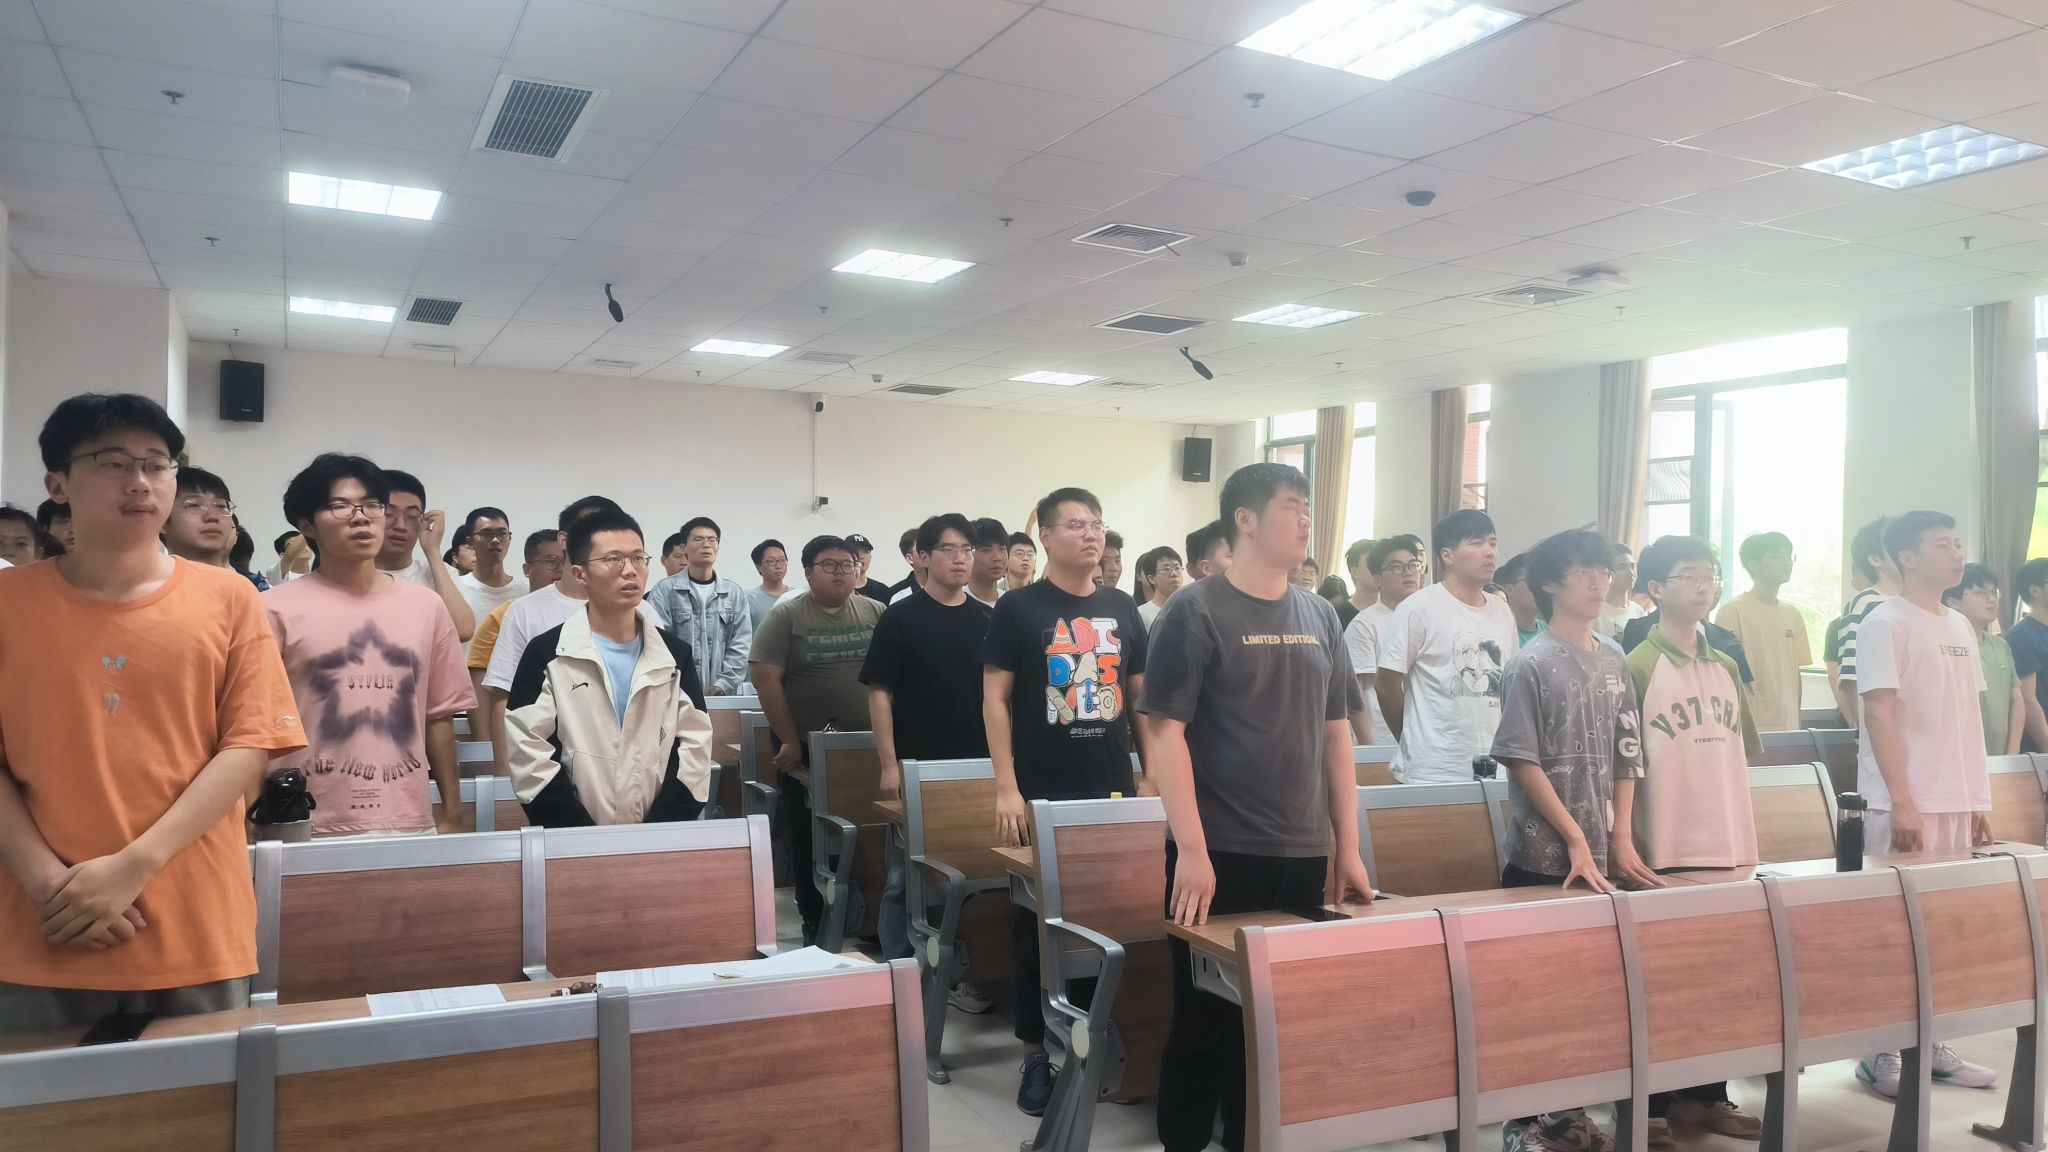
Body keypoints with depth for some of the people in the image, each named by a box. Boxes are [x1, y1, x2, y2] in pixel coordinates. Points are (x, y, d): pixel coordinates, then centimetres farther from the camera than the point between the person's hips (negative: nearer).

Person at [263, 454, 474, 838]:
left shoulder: (426, 606, 7)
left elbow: (438, 715, 9)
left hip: (410, 825, 3)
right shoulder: (277, 609, -2)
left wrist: (452, 813, 8)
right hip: (312, 830, -3)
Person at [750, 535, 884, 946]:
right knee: (807, 839, 6)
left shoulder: (876, 613, 5)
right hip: (806, 748, -2)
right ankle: (815, 924, 19)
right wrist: (790, 741, -11)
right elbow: (766, 679, -9)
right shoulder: (786, 615, -3)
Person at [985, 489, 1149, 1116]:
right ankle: (1036, 1051, 17)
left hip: (1113, 791, 4)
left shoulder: (1121, 608, 8)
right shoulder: (1018, 607, -4)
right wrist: (1007, 788, -12)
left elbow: (1141, 694, 14)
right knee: (1038, 921, 5)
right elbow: (995, 698, -6)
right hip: (1042, 794, -3)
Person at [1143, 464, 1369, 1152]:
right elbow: (1165, 732, -12)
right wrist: (1191, 849, -18)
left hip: (1303, 855, 6)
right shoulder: (1196, 612, -7)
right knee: (1206, 1017, 4)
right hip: (1221, 854, -5)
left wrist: (1347, 848, 10)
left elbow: (1336, 733, 13)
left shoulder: (1320, 617, 10)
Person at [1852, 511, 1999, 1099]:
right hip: (1906, 805, -7)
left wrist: (1979, 797, 13)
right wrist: (1903, 802, -20)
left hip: (1958, 801, 8)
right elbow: (1878, 713, -16)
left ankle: (1930, 1042, 22)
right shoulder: (1884, 623, -10)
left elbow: (1969, 718, 16)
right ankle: (1880, 1052, 7)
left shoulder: (1960, 626, 13)